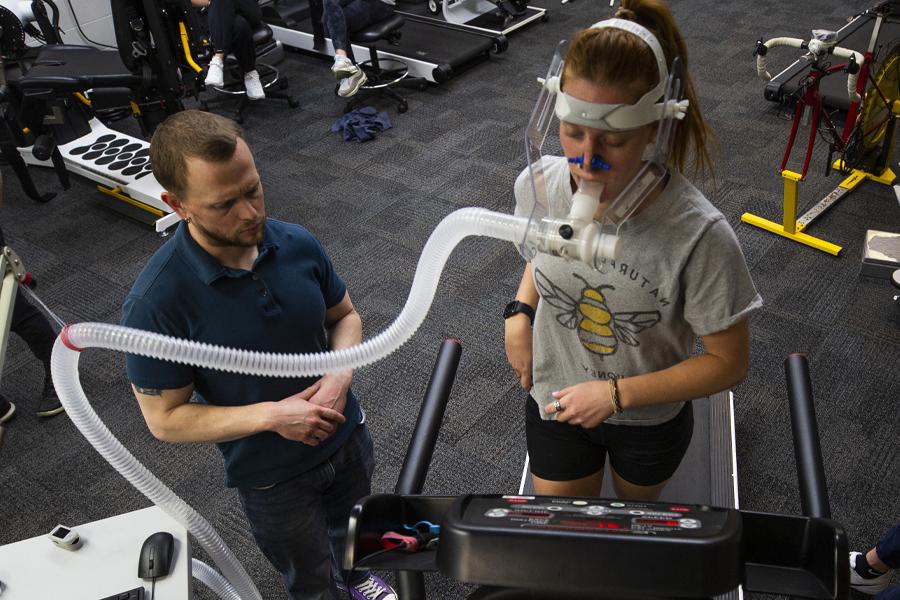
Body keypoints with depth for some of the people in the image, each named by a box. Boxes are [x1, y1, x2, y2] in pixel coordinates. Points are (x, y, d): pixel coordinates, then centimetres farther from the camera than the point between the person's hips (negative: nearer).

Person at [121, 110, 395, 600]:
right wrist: (271, 415, -29)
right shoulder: (154, 303, -29)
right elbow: (165, 419, -19)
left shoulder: (297, 243, -18)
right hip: (270, 477, -4)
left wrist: (340, 378, -20)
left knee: (353, 531, 34)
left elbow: (344, 316, -1)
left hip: (346, 435, 4)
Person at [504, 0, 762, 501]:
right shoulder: (538, 186, -22)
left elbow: (729, 363, -21)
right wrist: (520, 311, -12)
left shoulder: (700, 236, -34)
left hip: (651, 419, -1)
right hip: (557, 405, 2)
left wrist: (616, 393, -25)